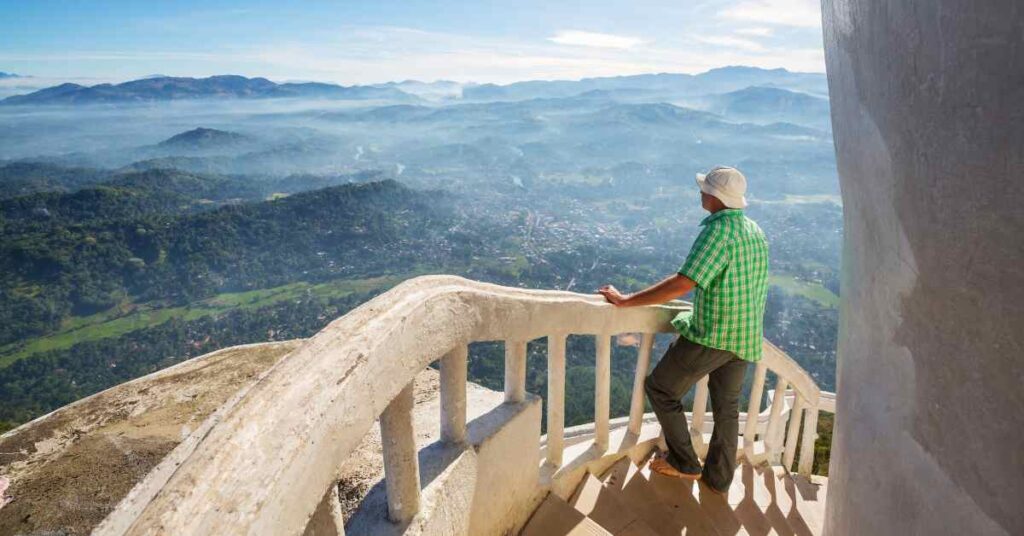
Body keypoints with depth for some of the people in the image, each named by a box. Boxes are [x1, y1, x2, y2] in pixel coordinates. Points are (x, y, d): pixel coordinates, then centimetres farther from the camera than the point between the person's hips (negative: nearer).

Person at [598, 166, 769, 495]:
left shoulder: (718, 230, -19)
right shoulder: (756, 232, 9)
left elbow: (682, 284, -27)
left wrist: (625, 300, -23)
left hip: (710, 335, -9)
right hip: (746, 338, 9)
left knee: (660, 389, 9)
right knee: (727, 406, 19)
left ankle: (684, 463, 18)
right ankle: (718, 478, 31)